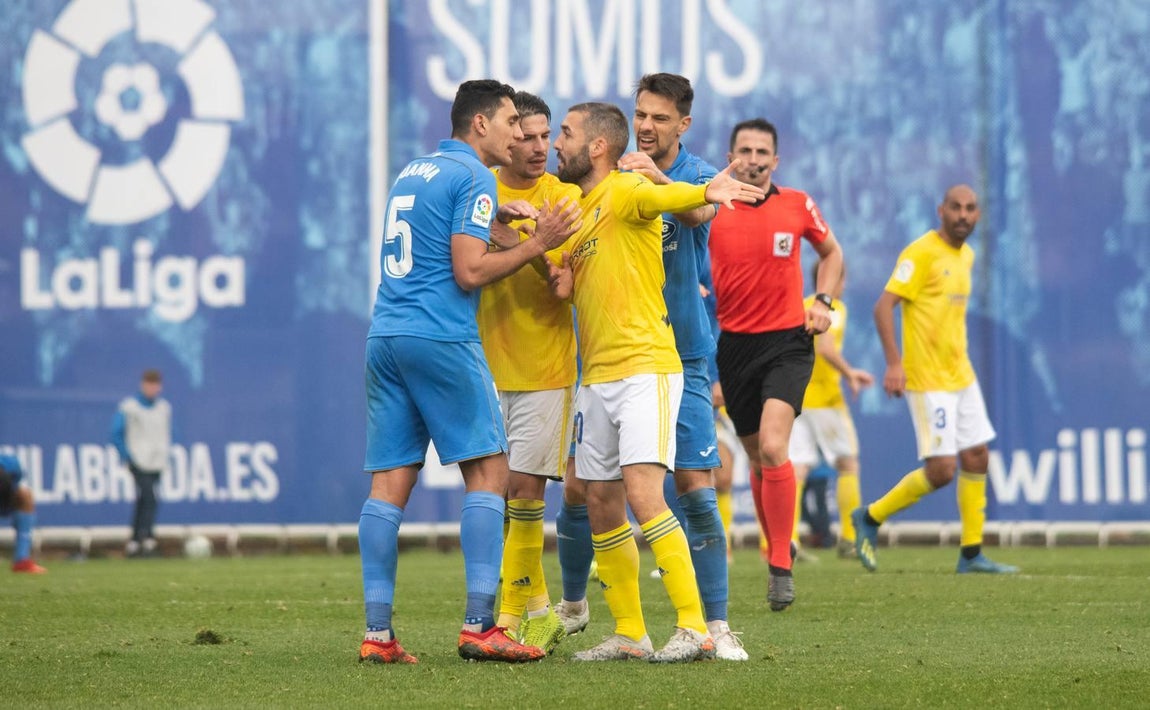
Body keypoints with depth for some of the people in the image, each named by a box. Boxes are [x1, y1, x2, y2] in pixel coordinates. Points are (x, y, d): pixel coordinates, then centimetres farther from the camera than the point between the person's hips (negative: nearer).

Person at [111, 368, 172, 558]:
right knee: (149, 499, -18)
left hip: (157, 463, 5)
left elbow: (166, 433, 23)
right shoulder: (129, 406, -4)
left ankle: (133, 543, 12)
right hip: (139, 462, -5)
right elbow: (117, 433, -3)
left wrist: (165, 454, 10)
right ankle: (148, 539, -21)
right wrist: (127, 457, -8)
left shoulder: (164, 407, 12)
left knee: (143, 502, 8)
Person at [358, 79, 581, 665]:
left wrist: (493, 219, 23)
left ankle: (377, 633, -1)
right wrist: (537, 244, -6)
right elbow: (469, 272, -12)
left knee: (390, 482, 3)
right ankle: (479, 626, -9)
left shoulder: (412, 172, 21)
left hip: (385, 336, 8)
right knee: (488, 472, -1)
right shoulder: (473, 178, -5)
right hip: (441, 338, -8)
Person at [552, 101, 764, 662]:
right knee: (601, 505, 8)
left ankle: (694, 628, -15)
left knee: (643, 492, -18)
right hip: (596, 377, 9)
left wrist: (706, 193, -52)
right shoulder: (573, 208, 17)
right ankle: (630, 634, 16)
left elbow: (664, 197, -29)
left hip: (645, 367, -9)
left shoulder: (625, 190, -8)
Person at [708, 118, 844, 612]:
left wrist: (823, 301, 4)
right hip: (733, 344, 2)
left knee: (772, 446, -19)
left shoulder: (797, 205, 1)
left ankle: (780, 569, -13)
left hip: (787, 341, -2)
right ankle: (778, 549, 29)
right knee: (757, 456, 10)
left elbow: (830, 252, 17)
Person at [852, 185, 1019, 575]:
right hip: (927, 381, -9)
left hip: (961, 376, 9)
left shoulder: (966, 255, 12)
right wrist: (894, 363, -23)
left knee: (977, 458, 7)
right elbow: (883, 306, -17)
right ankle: (870, 517, 8)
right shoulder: (922, 252, -13)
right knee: (942, 469, -11)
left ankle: (972, 554, 14)